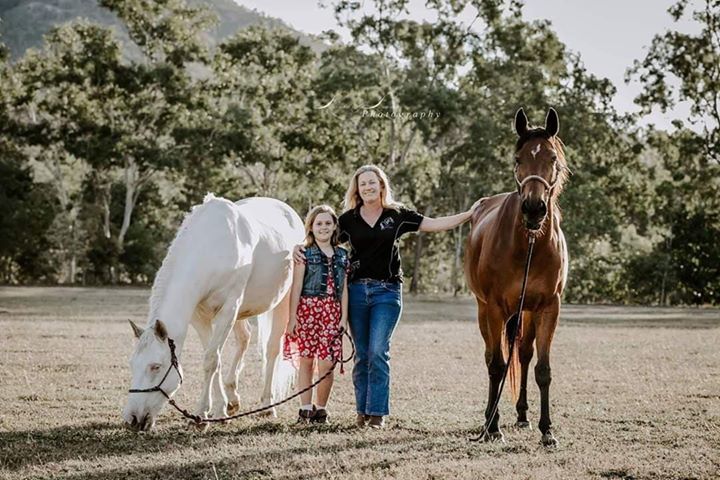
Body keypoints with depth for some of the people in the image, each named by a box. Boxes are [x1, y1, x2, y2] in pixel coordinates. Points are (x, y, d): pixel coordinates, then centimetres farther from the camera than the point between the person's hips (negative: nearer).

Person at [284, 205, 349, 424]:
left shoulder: (342, 255, 13)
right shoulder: (305, 254, 3)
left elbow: (344, 289, 12)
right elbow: (297, 287, -1)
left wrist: (344, 317, 4)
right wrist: (292, 317, -6)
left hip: (332, 312, 2)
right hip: (308, 308, -2)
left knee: (327, 364, -3)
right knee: (306, 360, 1)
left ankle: (321, 409, 9)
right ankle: (305, 408, 8)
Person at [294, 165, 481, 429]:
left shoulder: (397, 215, 2)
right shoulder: (349, 219, 4)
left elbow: (434, 225, 1)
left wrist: (468, 214, -6)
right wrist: (300, 248, -6)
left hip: (387, 291, -2)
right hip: (357, 289, 2)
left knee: (378, 351, -10)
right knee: (362, 354, 7)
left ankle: (378, 412, -5)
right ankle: (363, 410, 15)